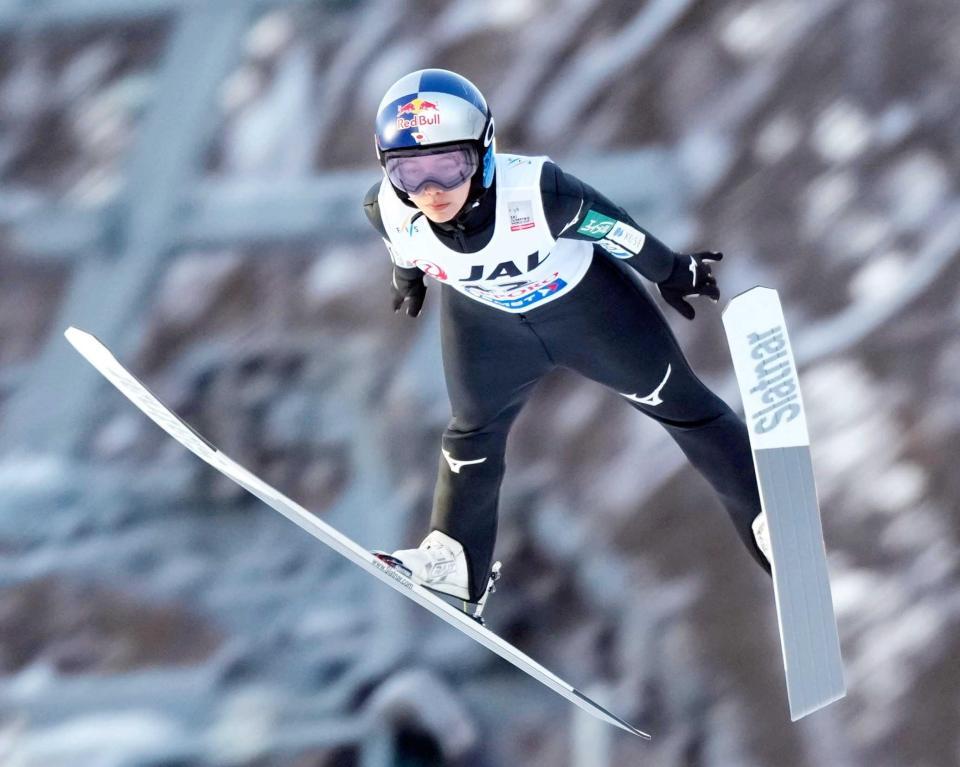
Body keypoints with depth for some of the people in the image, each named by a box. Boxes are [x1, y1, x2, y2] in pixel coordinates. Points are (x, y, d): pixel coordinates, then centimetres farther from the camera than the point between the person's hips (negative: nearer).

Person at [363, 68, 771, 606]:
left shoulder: (537, 191, -43)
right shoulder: (388, 211, -32)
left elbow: (612, 225, -23)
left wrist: (671, 272, -6)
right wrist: (409, 276, 18)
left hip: (586, 299, -3)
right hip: (485, 320, 3)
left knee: (678, 404, 9)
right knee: (473, 433, 16)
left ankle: (768, 519, 24)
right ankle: (457, 559, 35)